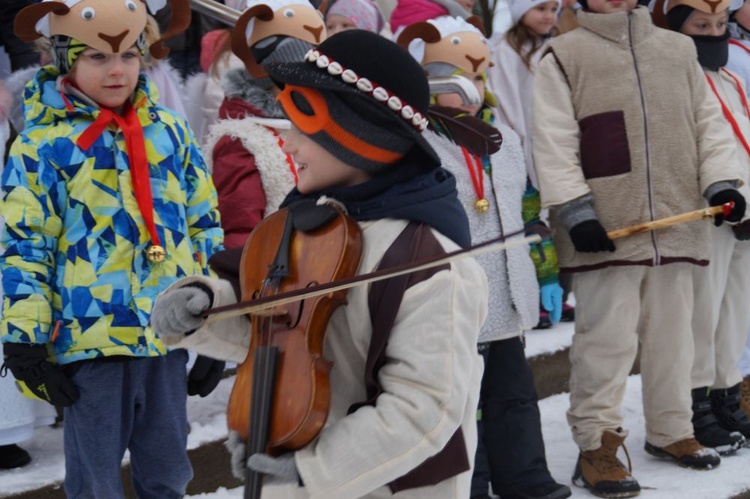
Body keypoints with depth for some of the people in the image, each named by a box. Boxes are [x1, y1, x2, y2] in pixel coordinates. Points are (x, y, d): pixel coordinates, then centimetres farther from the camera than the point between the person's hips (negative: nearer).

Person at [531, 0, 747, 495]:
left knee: (673, 335, 13)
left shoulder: (679, 49, 13)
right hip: (607, 229, -5)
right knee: (608, 339, -4)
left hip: (676, 223, 5)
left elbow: (710, 123, 15)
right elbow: (554, 145, -6)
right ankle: (596, 444, 5)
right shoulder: (565, 56, -1)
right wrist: (576, 212, -14)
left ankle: (670, 431, 27)